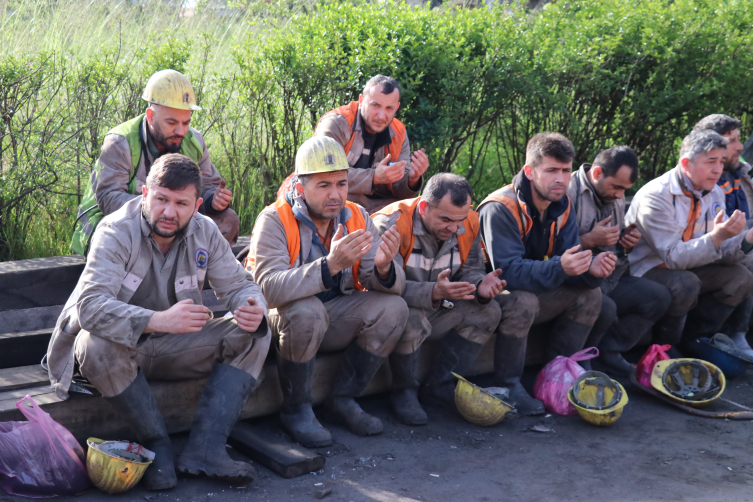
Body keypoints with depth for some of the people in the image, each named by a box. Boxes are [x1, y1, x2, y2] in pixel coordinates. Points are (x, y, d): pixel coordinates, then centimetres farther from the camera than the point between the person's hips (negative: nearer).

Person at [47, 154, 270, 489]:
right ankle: (156, 444, -20)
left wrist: (254, 309, -25)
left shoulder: (205, 232, -5)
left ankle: (204, 450, -24)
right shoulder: (116, 232, -20)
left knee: (252, 334, -13)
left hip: (170, 348, 5)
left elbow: (238, 285, 2)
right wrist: (159, 321, -49)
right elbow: (90, 305, -33)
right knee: (99, 344, -39)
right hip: (120, 346, -5)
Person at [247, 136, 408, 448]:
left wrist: (383, 267, -35)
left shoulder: (356, 218, -4)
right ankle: (295, 410, -13)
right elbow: (270, 288, -35)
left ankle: (342, 399, -1)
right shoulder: (275, 220, -19)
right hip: (283, 319, -5)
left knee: (393, 308, -16)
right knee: (306, 311, -36)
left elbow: (393, 286, -9)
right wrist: (330, 265, -47)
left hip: (335, 319, 5)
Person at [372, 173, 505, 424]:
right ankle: (403, 392, -10)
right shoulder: (390, 225, -26)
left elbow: (469, 271, 0)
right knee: (410, 319, -37)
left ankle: (438, 387, -1)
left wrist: (480, 286, -26)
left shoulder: (468, 223, -7)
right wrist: (434, 292, -49)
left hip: (436, 309, 7)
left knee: (487, 312, -10)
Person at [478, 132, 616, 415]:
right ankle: (507, 385, -20)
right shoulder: (501, 209, -25)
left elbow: (569, 260, -4)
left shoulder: (561, 206, 0)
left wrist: (591, 269, -28)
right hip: (494, 294, -7)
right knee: (524, 302, -36)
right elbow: (508, 271, -33)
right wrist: (559, 267, -47)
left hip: (536, 288, 8)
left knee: (590, 294, -5)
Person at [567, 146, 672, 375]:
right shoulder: (568, 192, -14)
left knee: (659, 296, -4)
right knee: (605, 306, -35)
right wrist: (588, 240, -22)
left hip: (610, 278, 9)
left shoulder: (616, 197, 15)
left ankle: (608, 353, 0)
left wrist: (626, 241, 5)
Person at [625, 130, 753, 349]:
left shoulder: (714, 193, 0)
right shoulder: (655, 196, -24)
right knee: (685, 283, -34)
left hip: (685, 266, 8)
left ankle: (690, 342, 4)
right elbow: (674, 257, -30)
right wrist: (717, 236, -42)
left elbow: (722, 253, -2)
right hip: (642, 271, -8)